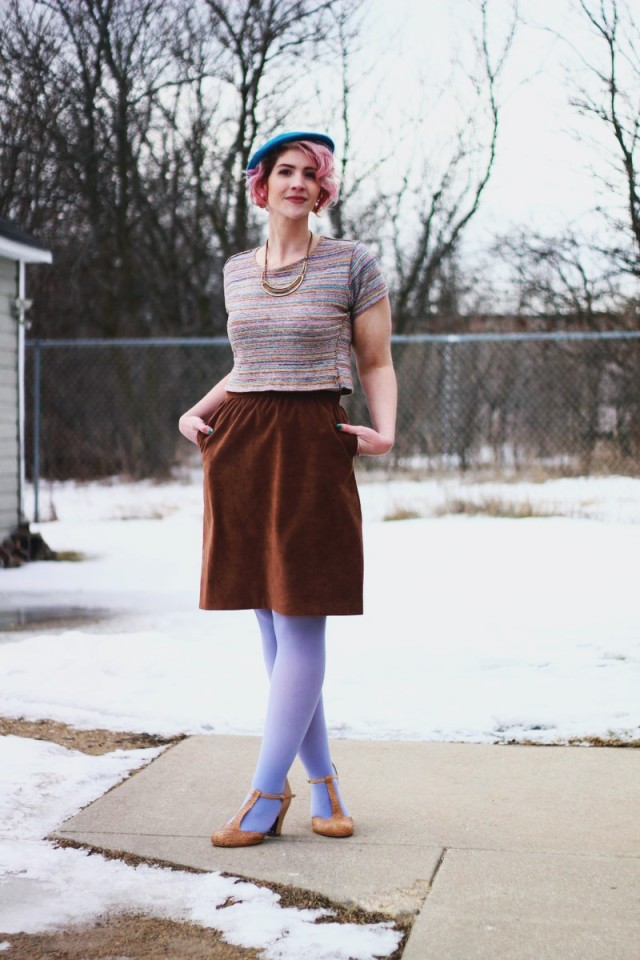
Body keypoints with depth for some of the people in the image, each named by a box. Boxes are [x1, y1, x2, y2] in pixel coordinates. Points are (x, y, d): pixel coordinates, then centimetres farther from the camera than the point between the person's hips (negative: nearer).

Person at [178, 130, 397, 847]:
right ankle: (322, 782, 16)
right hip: (239, 446, 5)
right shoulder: (236, 270, 15)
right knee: (271, 624, 5)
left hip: (312, 449, -5)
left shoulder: (353, 264, 1)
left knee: (298, 623, -6)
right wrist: (197, 410, 9)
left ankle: (266, 796, 0)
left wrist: (384, 431, -14)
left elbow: (377, 365, 3)